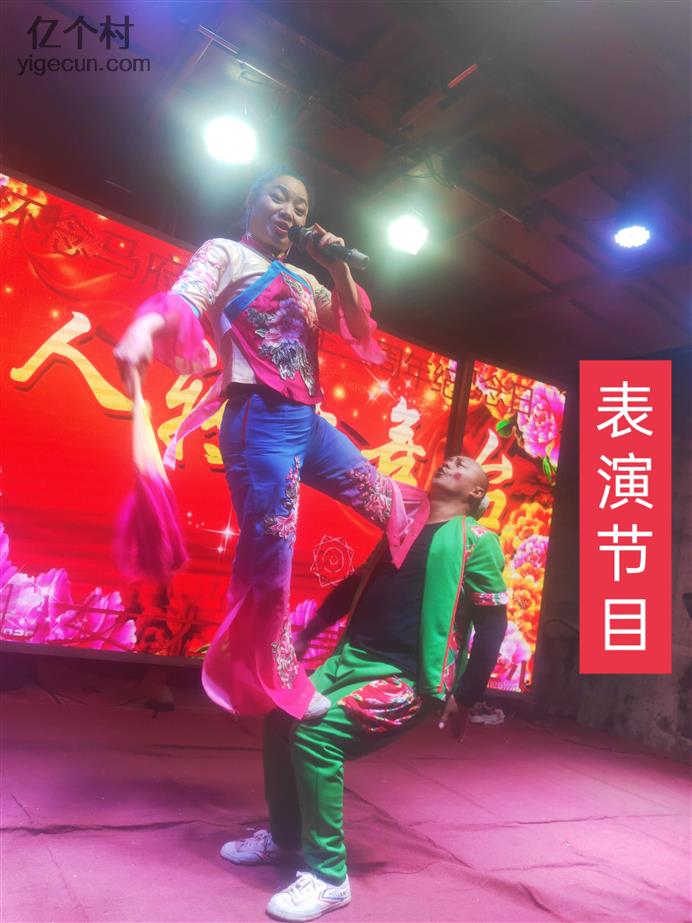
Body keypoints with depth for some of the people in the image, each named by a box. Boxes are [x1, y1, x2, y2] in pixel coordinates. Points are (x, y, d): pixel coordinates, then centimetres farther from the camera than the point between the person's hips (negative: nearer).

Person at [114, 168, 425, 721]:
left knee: (395, 508, 13)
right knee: (267, 557, -5)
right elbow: (184, 302, -15)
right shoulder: (225, 253, 5)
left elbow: (359, 332, 17)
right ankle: (272, 684, 15)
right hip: (261, 420, -7)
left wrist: (339, 268, 5)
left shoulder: (303, 282, 22)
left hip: (309, 422, 8)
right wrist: (143, 329, -38)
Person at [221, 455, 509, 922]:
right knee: (282, 721, 5)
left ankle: (328, 876, -6)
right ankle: (283, 836, 26)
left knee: (315, 733, -23)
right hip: (353, 657, 8)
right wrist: (307, 634, 17)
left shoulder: (476, 541, -6)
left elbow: (493, 625, -8)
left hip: (409, 677, -8)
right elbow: (358, 584, 21)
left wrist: (464, 699, -10)